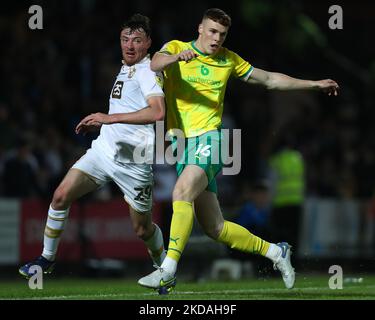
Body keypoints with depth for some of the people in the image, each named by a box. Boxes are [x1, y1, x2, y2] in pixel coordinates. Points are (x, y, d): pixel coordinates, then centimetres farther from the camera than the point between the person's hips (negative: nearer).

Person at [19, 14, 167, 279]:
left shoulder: (147, 70, -13)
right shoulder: (126, 69, 15)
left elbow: (157, 112, -29)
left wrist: (110, 118, -27)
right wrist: (98, 124, 19)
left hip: (133, 162, -7)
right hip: (104, 148, 7)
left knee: (143, 229, 5)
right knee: (61, 196, -8)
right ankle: (47, 259, 4)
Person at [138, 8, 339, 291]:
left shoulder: (228, 60, 12)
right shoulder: (175, 49, 8)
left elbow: (270, 79, 24)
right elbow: (155, 64, -15)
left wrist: (314, 84, 23)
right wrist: (177, 57, -36)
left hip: (209, 139, -2)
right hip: (183, 144, 2)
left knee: (182, 193, -30)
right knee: (215, 228, 1)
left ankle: (168, 271, -33)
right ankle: (275, 252, 20)